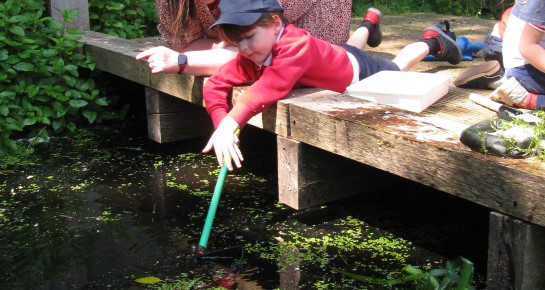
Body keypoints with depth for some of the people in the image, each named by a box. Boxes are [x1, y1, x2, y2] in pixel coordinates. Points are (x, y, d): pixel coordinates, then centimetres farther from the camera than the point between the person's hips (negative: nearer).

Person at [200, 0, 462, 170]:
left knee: (397, 67, 29)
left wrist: (230, 124, -73)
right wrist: (221, 124, -48)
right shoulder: (249, 57, -29)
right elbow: (215, 86, -29)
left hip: (361, 72, -4)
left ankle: (432, 42, 55)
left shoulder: (298, 45, -49)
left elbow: (269, 88, -62)